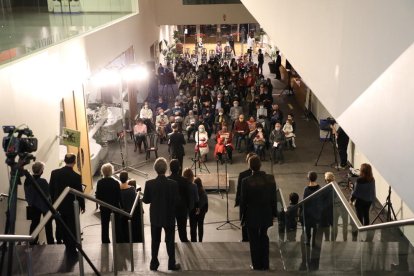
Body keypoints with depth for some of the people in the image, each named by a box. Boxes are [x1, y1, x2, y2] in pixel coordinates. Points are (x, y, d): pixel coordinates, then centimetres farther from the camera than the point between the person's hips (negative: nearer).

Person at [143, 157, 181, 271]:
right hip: (169, 216, -1)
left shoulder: (149, 184, -15)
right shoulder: (173, 184, -19)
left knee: (155, 240, 16)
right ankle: (172, 264, 18)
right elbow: (176, 200, -11)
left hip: (155, 216, 1)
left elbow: (146, 200, -6)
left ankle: (154, 264, 23)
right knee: (170, 241, 12)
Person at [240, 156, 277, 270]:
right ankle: (265, 264, 33)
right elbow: (274, 198, -3)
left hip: (252, 216, -3)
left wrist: (242, 216, 0)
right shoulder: (270, 179, -13)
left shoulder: (246, 181, -22)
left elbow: (243, 201, -13)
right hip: (266, 215, 3)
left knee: (254, 241, 14)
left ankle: (257, 266, 26)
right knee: (264, 238, 23)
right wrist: (274, 213, 10)